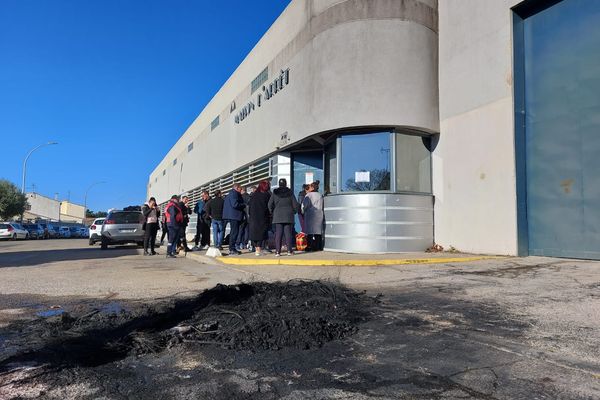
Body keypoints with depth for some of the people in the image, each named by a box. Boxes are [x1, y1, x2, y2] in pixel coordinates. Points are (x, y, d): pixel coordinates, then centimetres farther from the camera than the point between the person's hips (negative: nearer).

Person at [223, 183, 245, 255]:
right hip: (234, 216, -11)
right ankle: (232, 249, -9)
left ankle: (231, 248, 17)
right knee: (234, 232, -9)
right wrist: (244, 205, -9)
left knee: (233, 232, 13)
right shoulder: (234, 193, -10)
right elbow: (235, 204, -22)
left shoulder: (230, 194, 22)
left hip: (232, 216, 11)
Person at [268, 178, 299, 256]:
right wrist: (294, 211, 18)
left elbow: (270, 204, 1)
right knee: (288, 233, 3)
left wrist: (272, 212, 16)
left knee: (278, 234, 0)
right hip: (288, 216, 0)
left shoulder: (275, 193, 2)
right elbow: (295, 204, 1)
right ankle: (289, 250, 4)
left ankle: (277, 251, -2)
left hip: (278, 216, 1)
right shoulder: (290, 192, 1)